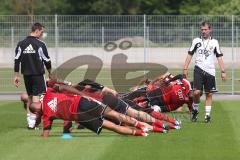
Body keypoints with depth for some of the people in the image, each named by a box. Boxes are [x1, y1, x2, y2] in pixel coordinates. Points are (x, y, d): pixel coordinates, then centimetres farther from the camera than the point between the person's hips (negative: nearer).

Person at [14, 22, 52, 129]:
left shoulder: (21, 44, 4)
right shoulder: (40, 44, -9)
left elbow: (17, 60, 4)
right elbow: (46, 60, -4)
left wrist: (17, 75, 10)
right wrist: (50, 72, 13)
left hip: (26, 75, 5)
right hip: (38, 74, -5)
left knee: (30, 97, 15)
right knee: (36, 96, -4)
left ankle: (29, 120, 17)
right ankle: (32, 121, -12)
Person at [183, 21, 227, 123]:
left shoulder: (214, 42, 6)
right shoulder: (196, 41, 7)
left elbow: (219, 57, 5)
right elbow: (190, 55, 10)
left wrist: (223, 71, -2)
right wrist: (185, 68, 2)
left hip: (210, 71, 1)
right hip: (199, 69, -1)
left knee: (209, 94, 2)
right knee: (196, 92, -14)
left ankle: (207, 115, 10)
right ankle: (195, 110, 8)